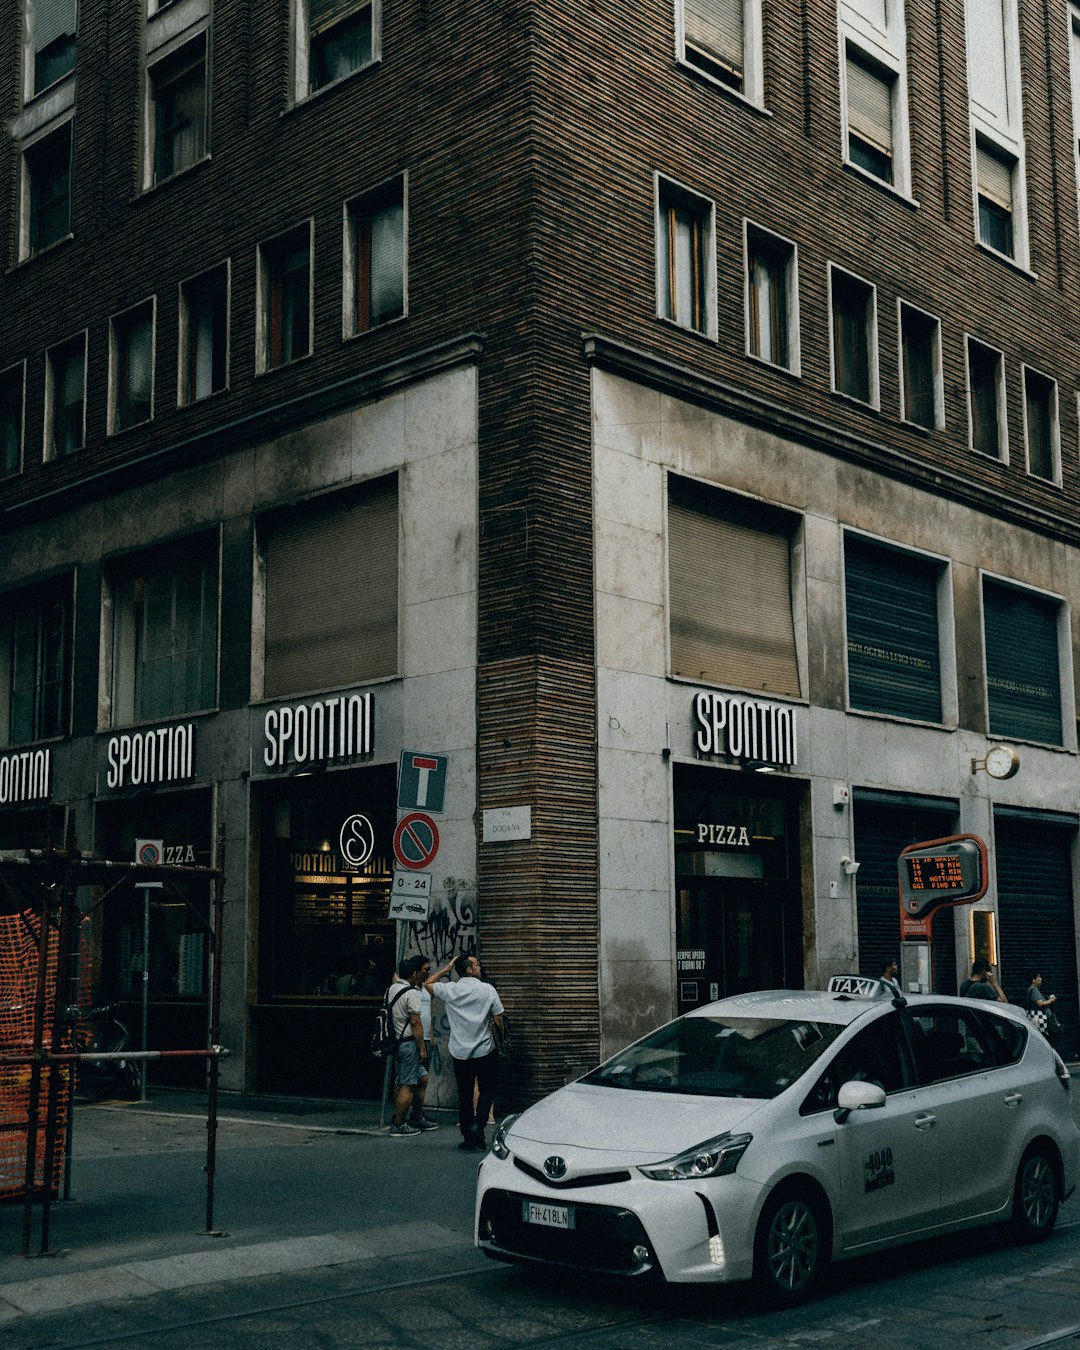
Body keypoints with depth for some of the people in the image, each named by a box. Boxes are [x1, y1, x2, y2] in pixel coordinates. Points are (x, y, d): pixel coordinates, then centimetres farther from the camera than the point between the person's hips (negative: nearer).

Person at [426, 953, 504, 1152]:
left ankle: (469, 1139, 12)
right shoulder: (488, 990, -9)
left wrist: (445, 969, 16)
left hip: (460, 1053, 2)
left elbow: (428, 984, 15)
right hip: (485, 1051, -2)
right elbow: (498, 1019, -4)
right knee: (488, 1090, 13)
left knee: (464, 1095, 10)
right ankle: (478, 1125, -8)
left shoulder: (450, 990, -4)